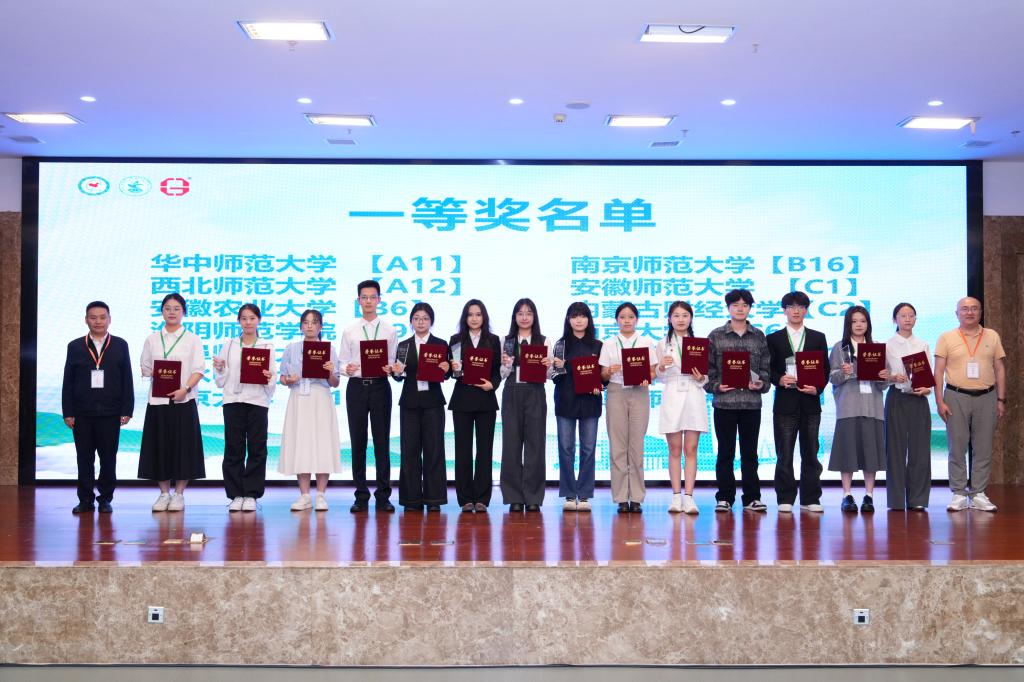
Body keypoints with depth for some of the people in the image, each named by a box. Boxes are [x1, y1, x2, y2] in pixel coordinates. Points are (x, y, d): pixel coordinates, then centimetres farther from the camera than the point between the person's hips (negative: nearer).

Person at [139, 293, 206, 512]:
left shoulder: (192, 339, 4)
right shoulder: (152, 339, 12)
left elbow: (199, 370, -3)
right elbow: (145, 368, 12)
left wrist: (185, 389, -17)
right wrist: (153, 373, -10)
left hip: (183, 399, -2)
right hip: (157, 399, 2)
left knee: (183, 445, -1)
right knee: (159, 446, 4)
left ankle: (179, 494, 9)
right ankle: (164, 493, 14)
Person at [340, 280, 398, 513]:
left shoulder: (389, 331, 6)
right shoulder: (350, 332, 7)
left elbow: (394, 361, 4)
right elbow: (343, 362, 5)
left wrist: (390, 368, -17)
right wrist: (347, 369, -17)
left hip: (380, 386, -1)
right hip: (356, 386, 1)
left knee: (382, 441, 2)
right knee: (358, 442, 4)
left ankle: (383, 496, 8)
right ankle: (361, 496, 12)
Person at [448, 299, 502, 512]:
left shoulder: (493, 340, 7)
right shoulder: (456, 340, 6)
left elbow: (498, 370, 5)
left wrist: (492, 384, -13)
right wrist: (453, 369, -15)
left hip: (486, 400, 0)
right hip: (462, 399, 0)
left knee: (485, 449, 1)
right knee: (463, 449, 1)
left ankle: (482, 497, 5)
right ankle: (465, 498, 5)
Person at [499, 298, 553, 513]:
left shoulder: (543, 342, 6)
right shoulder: (506, 342, 8)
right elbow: (503, 374, 6)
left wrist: (548, 366, -16)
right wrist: (506, 365, -14)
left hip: (535, 395, 0)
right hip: (512, 394, 1)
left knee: (535, 443, 0)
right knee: (511, 443, 0)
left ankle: (533, 497, 7)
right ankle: (514, 497, 7)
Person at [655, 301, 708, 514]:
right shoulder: (663, 344, 7)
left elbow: (706, 376, 8)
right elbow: (659, 377, 6)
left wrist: (701, 378, -14)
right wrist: (661, 367, -14)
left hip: (694, 398, 0)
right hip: (672, 398, 0)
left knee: (691, 449, -1)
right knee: (675, 450, 3)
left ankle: (688, 497, 0)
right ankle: (676, 496, 6)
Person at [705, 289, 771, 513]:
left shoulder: (759, 336, 9)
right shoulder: (716, 336, 4)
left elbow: (766, 367, 9)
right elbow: (707, 367, 3)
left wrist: (761, 384, -8)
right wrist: (716, 386, -11)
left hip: (752, 402, 1)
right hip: (724, 402, -1)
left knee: (750, 452, 7)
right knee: (725, 452, 4)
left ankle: (752, 497, 14)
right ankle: (724, 498, 11)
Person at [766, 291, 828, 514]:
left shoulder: (818, 338, 13)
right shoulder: (773, 338, 8)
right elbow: (768, 370, 4)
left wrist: (817, 388, -8)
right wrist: (780, 379, -15)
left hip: (810, 402, 2)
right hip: (785, 402, -1)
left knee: (810, 452, 4)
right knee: (784, 453, 0)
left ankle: (810, 499, 11)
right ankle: (785, 499, 6)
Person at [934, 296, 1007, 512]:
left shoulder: (992, 337, 10)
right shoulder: (946, 338, 5)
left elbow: (1000, 369, 11)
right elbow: (939, 371, 2)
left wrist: (1001, 400, 6)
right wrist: (939, 401, -5)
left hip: (986, 397, 2)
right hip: (956, 397, -2)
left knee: (983, 448, 3)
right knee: (957, 447, 0)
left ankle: (978, 494, 10)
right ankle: (959, 494, 6)